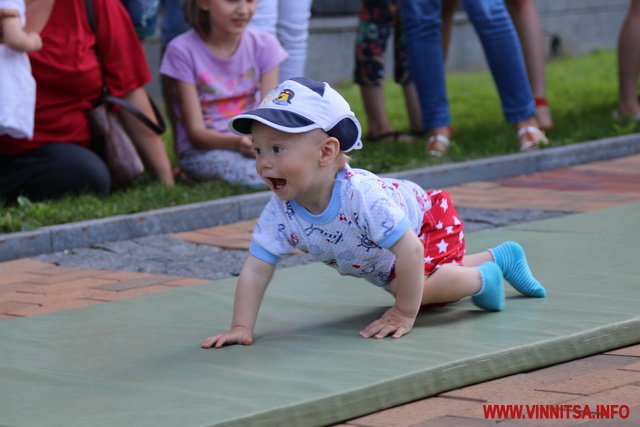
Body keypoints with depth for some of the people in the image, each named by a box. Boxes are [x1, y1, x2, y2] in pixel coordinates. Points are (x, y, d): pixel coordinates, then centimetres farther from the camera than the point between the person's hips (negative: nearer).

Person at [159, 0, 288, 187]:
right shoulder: (182, 50, -8)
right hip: (202, 150, -4)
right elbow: (196, 131, -10)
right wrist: (237, 143, -31)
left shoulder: (263, 44, 3)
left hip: (253, 142, 4)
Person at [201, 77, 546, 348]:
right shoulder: (281, 213, -30)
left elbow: (410, 251, -44)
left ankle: (482, 278, -3)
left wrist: (404, 314, -39)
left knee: (421, 286, -34)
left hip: (428, 222, -7)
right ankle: (501, 257, 51)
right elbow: (255, 270, -26)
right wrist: (241, 328, -38)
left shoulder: (362, 195, -47)